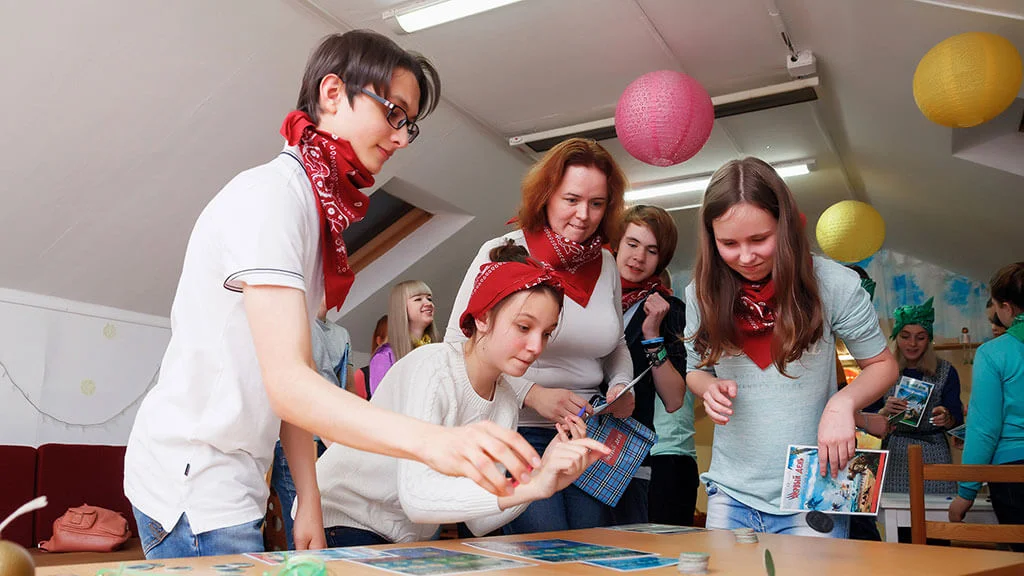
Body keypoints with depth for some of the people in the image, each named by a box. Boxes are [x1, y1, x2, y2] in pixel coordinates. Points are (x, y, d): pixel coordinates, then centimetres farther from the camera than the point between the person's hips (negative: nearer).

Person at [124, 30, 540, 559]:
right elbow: (286, 382, -28)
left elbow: (292, 382, 7)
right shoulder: (271, 192, -17)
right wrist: (434, 442, -39)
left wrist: (310, 507, 2)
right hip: (195, 488, -9)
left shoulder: (315, 210, 11)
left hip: (235, 486, 9)